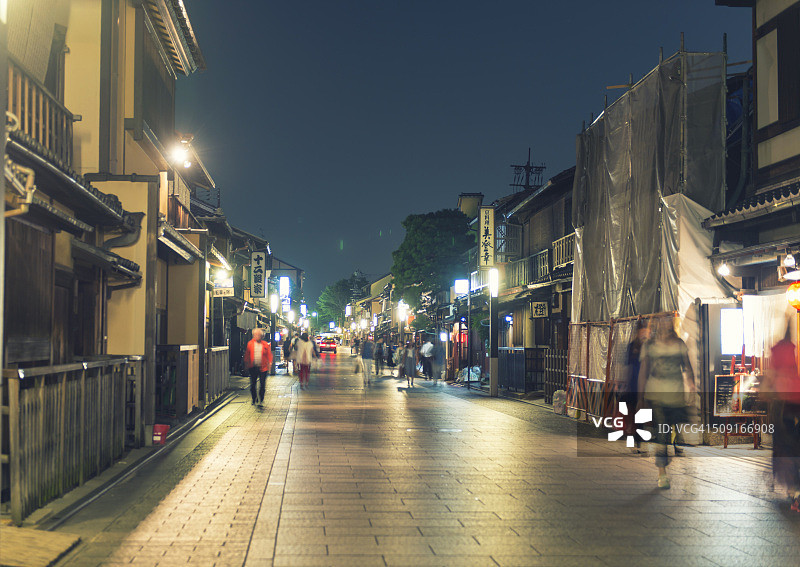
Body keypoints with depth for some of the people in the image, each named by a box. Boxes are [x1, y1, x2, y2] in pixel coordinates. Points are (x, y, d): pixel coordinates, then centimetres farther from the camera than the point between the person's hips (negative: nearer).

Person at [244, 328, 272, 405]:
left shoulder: (265, 344, 5)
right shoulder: (250, 343, 6)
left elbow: (269, 354, 4)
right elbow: (247, 355, 8)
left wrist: (270, 362, -9)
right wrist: (246, 364, 3)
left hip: (263, 368, -1)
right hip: (253, 367, 1)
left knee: (262, 385, -2)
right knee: (252, 385, 5)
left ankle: (261, 400, 10)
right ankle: (254, 399, 22)